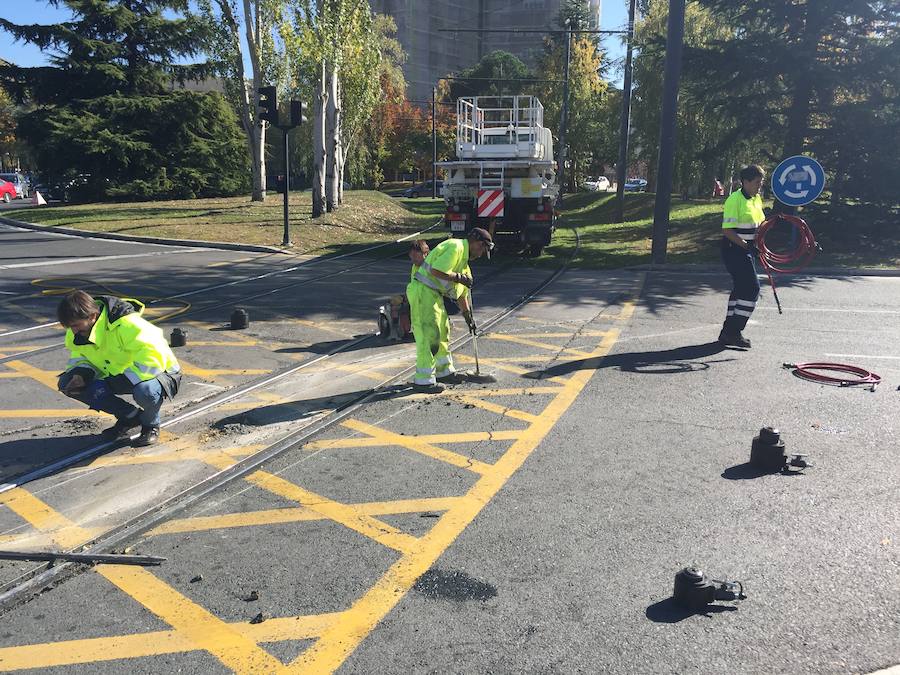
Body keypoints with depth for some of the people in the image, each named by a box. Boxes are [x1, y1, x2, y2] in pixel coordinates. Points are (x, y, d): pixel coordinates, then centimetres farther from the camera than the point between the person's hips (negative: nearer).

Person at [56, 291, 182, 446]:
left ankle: (151, 424, -5)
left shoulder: (127, 325, -31)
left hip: (160, 373, -7)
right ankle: (130, 416, 2)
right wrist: (81, 375, -14)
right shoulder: (78, 333, -7)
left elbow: (154, 358, -36)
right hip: (118, 376, 8)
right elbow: (80, 357, 10)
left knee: (145, 390, -44)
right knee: (67, 383, -10)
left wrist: (124, 380, -33)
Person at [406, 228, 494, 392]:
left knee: (443, 332, 18)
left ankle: (444, 372, 31)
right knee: (428, 335, -9)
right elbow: (436, 270, -25)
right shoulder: (455, 247, -13)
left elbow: (461, 291, 26)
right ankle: (423, 380, -3)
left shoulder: (463, 257, 20)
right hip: (422, 292, -11)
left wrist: (468, 316, 27)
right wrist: (458, 277, -14)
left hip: (434, 294, 11)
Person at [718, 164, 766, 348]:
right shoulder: (734, 200, -14)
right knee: (752, 287, -13)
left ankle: (729, 331, 20)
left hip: (747, 250, 10)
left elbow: (759, 223, 26)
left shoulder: (757, 199, 14)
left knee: (742, 288, 12)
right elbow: (727, 230, -20)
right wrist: (745, 245, -24)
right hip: (734, 249, -10)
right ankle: (734, 332, -9)